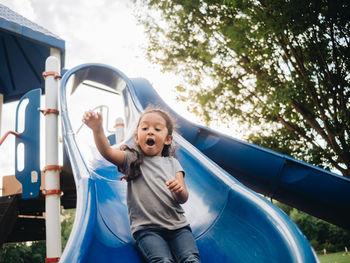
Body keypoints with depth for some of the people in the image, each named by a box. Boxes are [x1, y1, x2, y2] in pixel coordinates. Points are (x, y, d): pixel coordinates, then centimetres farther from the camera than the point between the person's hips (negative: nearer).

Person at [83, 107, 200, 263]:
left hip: (177, 226, 3)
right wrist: (97, 129, -29)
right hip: (146, 228, -3)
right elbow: (107, 152, -10)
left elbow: (183, 199, 9)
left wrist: (179, 190, -16)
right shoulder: (131, 159, 11)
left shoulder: (172, 163, 18)